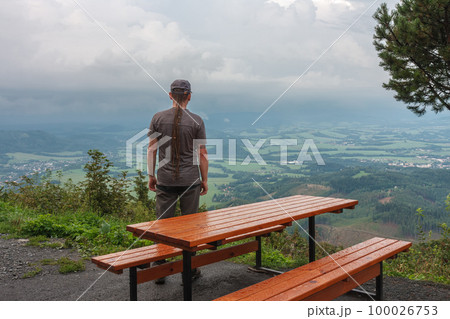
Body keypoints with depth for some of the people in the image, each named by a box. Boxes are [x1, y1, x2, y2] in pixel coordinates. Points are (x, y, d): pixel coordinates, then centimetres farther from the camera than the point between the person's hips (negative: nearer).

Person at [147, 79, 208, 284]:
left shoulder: (158, 118, -1)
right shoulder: (196, 121, -5)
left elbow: (151, 149, 1)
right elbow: (202, 154, -3)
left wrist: (151, 176, 10)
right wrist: (204, 180, 7)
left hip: (165, 181, 1)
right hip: (190, 181, -1)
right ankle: (189, 269, 20)